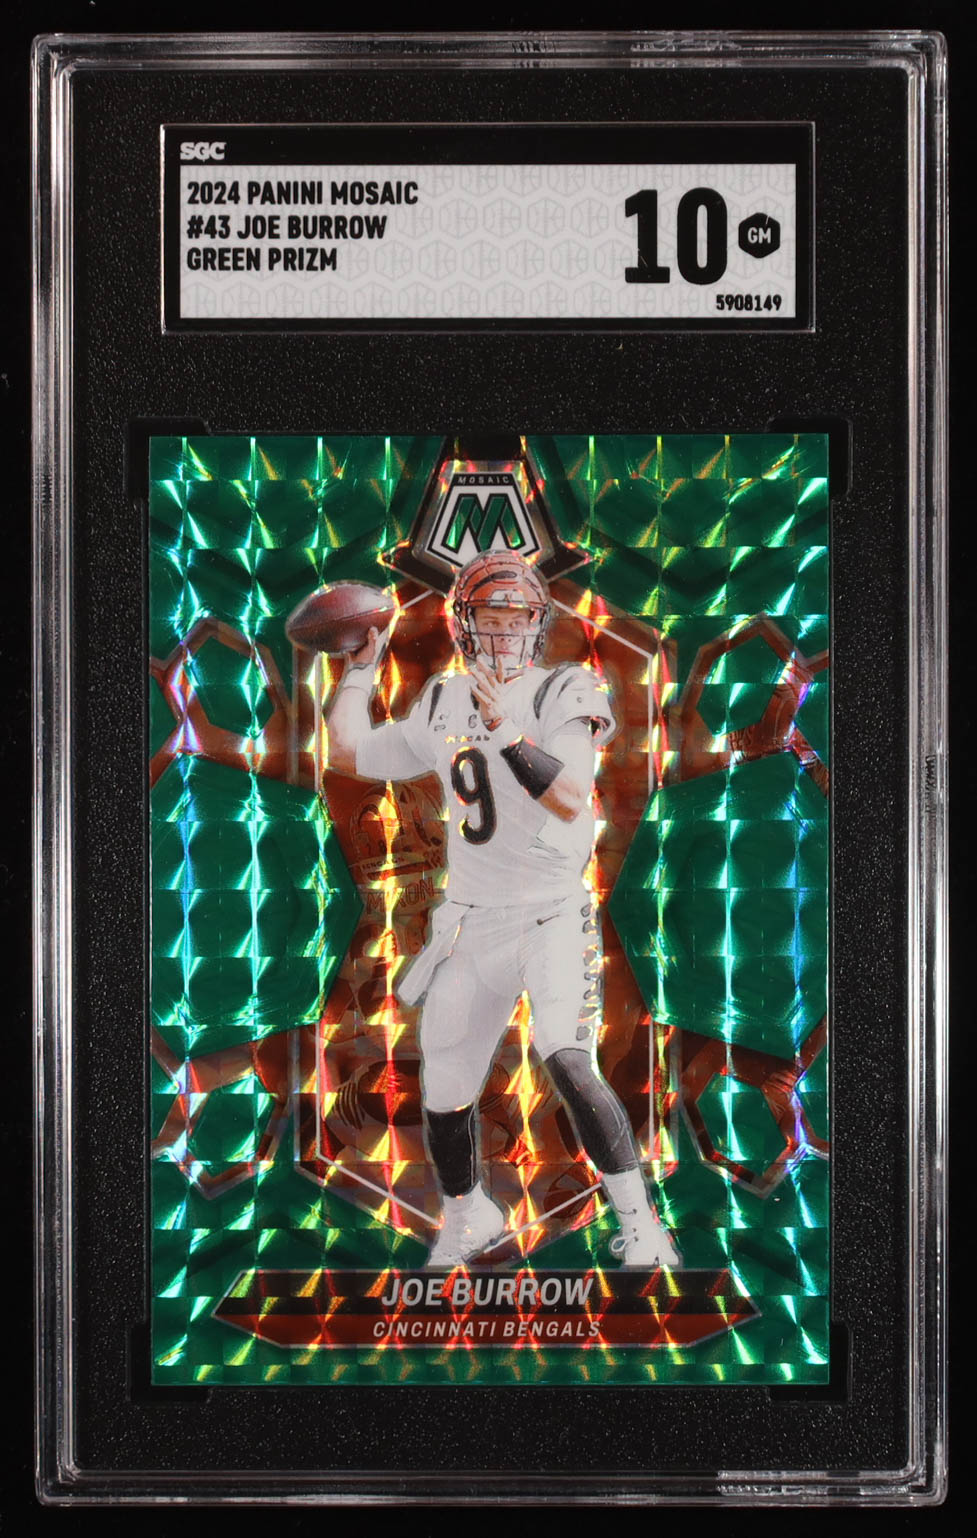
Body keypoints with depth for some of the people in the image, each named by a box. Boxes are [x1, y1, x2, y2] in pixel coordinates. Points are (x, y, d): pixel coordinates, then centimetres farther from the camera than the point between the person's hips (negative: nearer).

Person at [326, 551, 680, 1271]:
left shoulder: (560, 698, -8)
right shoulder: (442, 707, 8)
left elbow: (570, 799, -23)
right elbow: (349, 754, 16)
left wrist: (508, 734, -31)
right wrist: (362, 665, 14)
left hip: (554, 916, -5)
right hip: (472, 923, 5)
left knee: (569, 1063, -24)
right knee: (444, 1089, 9)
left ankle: (641, 1229, -13)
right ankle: (467, 1216, 35)